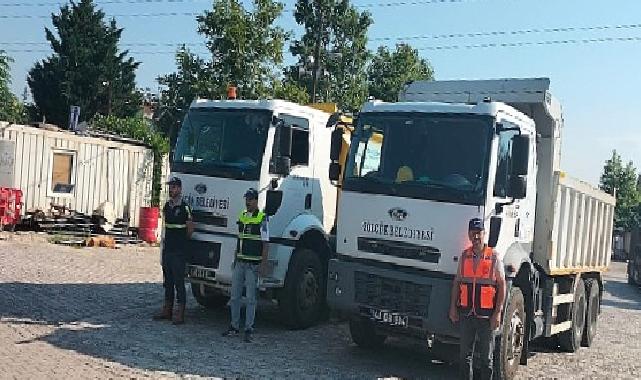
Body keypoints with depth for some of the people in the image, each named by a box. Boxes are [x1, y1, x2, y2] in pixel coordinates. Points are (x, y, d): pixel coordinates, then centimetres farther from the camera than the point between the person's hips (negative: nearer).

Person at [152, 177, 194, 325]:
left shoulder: (185, 207, -10)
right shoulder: (167, 206, 10)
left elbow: (190, 228, -5)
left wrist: (182, 241, 6)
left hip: (179, 251, -7)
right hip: (167, 249, 7)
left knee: (179, 282, -4)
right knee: (167, 281, 13)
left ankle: (180, 313, 1)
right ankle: (167, 310, 22)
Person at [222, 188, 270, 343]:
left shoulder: (262, 218, -8)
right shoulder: (241, 216, 12)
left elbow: (266, 243, -9)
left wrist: (263, 264, -14)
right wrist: (235, 259, 17)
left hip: (253, 264, -6)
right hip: (239, 263, 6)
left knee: (250, 298, 0)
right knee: (234, 296, 9)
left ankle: (248, 330, 7)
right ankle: (234, 327, 19)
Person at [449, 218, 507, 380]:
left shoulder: (494, 257, -4)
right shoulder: (464, 256, 6)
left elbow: (502, 285, -4)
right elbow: (457, 282, 11)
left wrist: (498, 313, -10)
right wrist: (453, 307, 6)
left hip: (486, 315, -3)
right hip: (466, 313, 3)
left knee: (486, 356, 6)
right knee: (465, 354, 10)